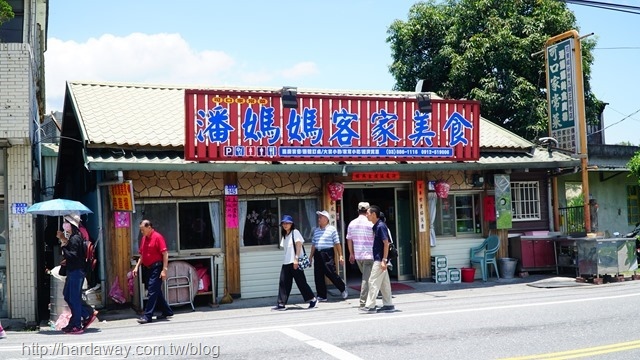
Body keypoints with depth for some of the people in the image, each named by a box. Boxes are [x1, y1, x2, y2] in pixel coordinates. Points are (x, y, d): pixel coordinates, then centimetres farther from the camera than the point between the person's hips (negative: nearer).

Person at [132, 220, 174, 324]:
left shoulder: (158, 237, -11)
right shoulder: (144, 238, 13)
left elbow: (165, 254, -15)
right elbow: (142, 255, 22)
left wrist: (164, 269, -20)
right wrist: (137, 267, 13)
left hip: (157, 267, -8)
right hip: (149, 268, 9)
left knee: (152, 291, -9)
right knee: (157, 291, 12)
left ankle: (148, 316, -8)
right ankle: (167, 312, 23)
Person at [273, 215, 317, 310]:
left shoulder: (295, 232, -3)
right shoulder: (284, 235, 18)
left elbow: (299, 245, -11)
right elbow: (286, 249, 17)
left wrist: (296, 258, -18)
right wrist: (286, 260, 10)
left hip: (295, 262, -7)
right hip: (286, 263, 7)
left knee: (301, 282, -2)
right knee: (283, 283, 1)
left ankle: (312, 299, 11)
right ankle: (281, 304, 3)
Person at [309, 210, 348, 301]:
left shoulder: (332, 229, 0)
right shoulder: (316, 230, 15)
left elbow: (337, 243, -2)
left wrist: (341, 256, -5)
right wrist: (310, 257, 16)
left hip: (328, 253, -5)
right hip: (317, 253, 5)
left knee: (331, 273, -7)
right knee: (318, 276, 3)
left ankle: (343, 289, 16)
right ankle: (321, 296, 12)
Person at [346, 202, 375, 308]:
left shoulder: (352, 223, 6)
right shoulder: (370, 223, -11)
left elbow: (349, 239, 12)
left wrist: (351, 253, 22)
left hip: (357, 255, 6)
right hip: (369, 255, -6)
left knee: (366, 276, 19)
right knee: (367, 278, -3)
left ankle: (367, 299, 21)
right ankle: (363, 301, -5)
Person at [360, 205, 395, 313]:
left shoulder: (381, 226, -15)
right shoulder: (376, 226, 13)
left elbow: (386, 243, -18)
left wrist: (384, 260, -21)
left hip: (380, 259, -10)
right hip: (378, 259, 10)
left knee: (373, 281, -7)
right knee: (384, 283, 12)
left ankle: (370, 306, -4)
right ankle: (388, 305, 17)